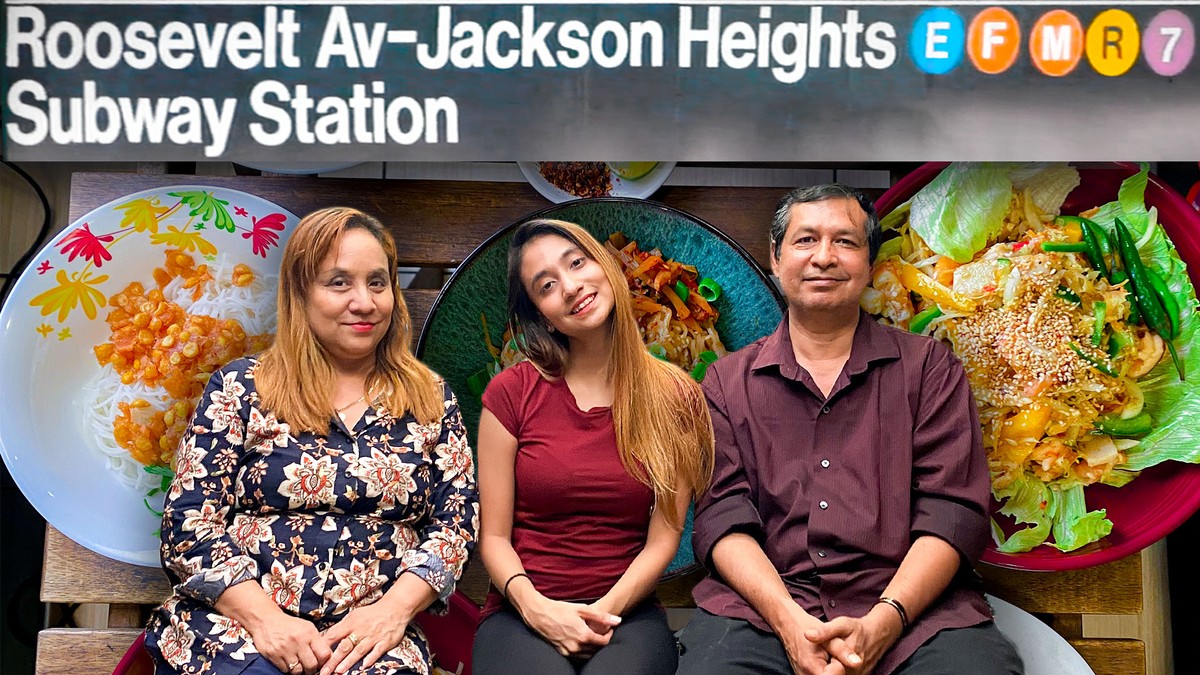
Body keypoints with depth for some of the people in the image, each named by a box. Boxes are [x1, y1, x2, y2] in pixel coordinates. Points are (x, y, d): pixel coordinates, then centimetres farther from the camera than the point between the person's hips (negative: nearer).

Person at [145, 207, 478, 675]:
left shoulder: (431, 400, 9)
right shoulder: (239, 389, 5)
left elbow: (456, 523, 5)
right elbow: (188, 524, 0)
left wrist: (394, 608, -12)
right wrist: (263, 617, -15)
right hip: (234, 622, 0)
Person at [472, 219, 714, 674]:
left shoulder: (673, 398, 3)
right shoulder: (510, 393, 0)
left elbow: (662, 539, 1)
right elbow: (494, 537, 1)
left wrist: (605, 612, -14)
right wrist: (536, 607, -17)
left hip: (626, 614, 1)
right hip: (524, 614, 0)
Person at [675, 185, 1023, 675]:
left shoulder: (929, 367, 11)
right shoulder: (727, 382, 13)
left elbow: (953, 510, 1)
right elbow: (722, 514, 2)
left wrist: (882, 623, -14)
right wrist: (789, 621, -15)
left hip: (911, 605, 0)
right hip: (761, 609, 0)